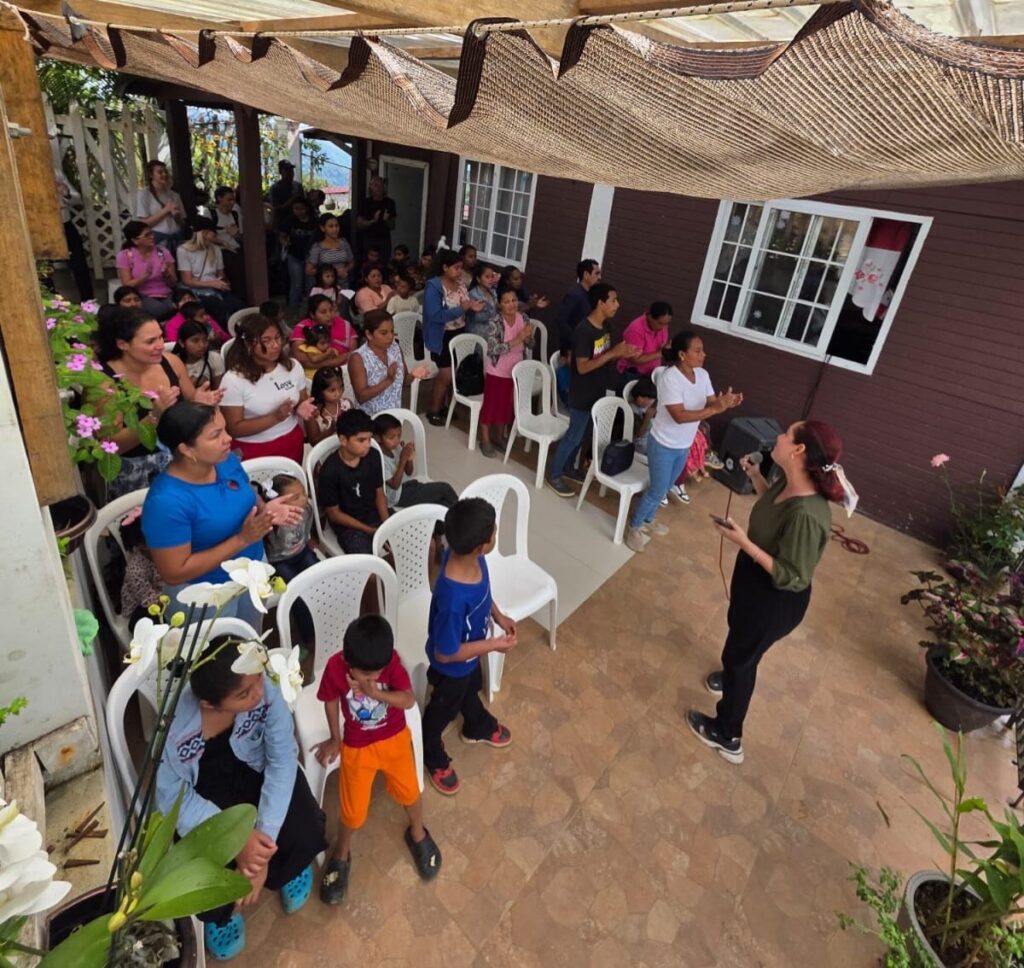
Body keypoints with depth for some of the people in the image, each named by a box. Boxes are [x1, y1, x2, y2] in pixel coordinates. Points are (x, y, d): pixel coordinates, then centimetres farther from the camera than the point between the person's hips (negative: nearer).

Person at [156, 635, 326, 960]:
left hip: (254, 767, 1)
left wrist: (264, 838, -29)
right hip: (201, 788, -1)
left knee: (303, 832, -17)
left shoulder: (264, 689, -33)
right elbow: (172, 798, -21)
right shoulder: (176, 728, -37)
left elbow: (282, 759, -23)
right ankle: (219, 911, 20)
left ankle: (290, 868, 23)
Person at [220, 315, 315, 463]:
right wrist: (275, 418, -26)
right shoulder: (233, 380, -16)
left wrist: (302, 408, -13)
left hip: (292, 443, 4)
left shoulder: (293, 366, -1)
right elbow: (234, 429, -16)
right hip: (254, 450, -4)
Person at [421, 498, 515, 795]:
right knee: (443, 709, 24)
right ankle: (432, 756, 55)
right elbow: (445, 653, -31)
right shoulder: (453, 599, -47)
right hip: (452, 665, -7)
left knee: (471, 689, 35)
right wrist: (494, 644, -24)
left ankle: (478, 727, 66)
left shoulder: (465, 555, -24)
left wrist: (498, 615, 0)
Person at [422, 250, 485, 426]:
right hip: (442, 337, -7)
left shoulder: (460, 283, 4)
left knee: (450, 372, 15)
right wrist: (462, 309, -27)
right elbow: (435, 315, -28)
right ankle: (433, 410, 12)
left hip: (459, 333, 7)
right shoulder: (434, 287, -19)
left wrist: (473, 307, -8)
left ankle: (441, 406, 31)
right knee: (446, 374, -6)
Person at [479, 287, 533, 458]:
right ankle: (485, 440, 22)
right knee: (491, 405, 6)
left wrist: (528, 336, -20)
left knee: (509, 405, 18)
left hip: (516, 371, 5)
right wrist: (517, 339, -35)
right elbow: (493, 349, -29)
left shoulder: (522, 318, -5)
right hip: (497, 372, -5)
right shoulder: (494, 322, -21)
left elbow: (529, 344, 3)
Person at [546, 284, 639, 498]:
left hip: (598, 392, 9)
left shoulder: (605, 326, 3)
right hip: (582, 395, -9)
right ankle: (554, 476, 19)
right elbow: (583, 367, -26)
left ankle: (567, 468, 38)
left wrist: (622, 354, -7)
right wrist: (613, 353, -28)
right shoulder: (584, 331, -24)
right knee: (574, 436, 3)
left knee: (582, 435, 20)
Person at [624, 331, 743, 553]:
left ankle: (648, 520, 44)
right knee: (657, 490, 4)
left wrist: (727, 403, -22)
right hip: (663, 445, -7)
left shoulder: (702, 375, -3)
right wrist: (717, 408, -35)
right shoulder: (669, 378, -27)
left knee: (665, 488, 22)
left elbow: (711, 404, 0)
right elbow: (680, 416, -32)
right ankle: (634, 527, 25)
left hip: (684, 445, 8)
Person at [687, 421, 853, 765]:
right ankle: (734, 676, 66)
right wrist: (754, 476, 2)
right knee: (738, 632, 33)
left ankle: (727, 736, 35)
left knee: (739, 654, 12)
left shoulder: (807, 515, -38)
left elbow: (790, 577, -31)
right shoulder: (789, 483, -11)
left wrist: (744, 543, -33)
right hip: (754, 581, 9)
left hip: (775, 601, -9)